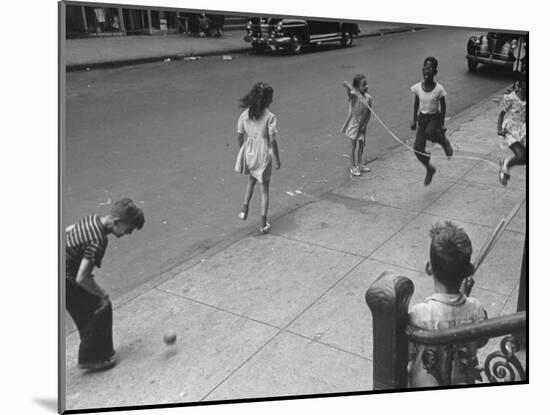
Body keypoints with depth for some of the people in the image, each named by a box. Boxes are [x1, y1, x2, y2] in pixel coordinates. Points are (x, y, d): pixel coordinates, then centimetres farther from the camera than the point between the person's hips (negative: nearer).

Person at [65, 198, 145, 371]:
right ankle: (91, 358, 15)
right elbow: (82, 278, -30)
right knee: (100, 308, 1)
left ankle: (101, 351, 34)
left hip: (68, 274, 9)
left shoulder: (91, 220, -2)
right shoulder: (98, 241, -29)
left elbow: (66, 230, 16)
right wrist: (102, 294, -15)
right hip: (67, 280, -9)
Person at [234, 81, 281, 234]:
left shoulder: (245, 114, -4)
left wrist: (243, 150, 20)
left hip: (249, 153, 4)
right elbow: (272, 141, -17)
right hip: (263, 154, -4)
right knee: (264, 189, 10)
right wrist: (277, 159, -7)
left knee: (251, 180, 32)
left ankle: (245, 210, 26)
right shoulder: (270, 117, -17)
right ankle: (263, 224, 15)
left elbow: (239, 135, 3)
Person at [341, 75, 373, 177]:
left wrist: (364, 125, -8)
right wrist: (347, 85, -62)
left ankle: (360, 165, 33)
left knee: (361, 145, 15)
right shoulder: (354, 96, -20)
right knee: (353, 146, 3)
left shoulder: (368, 98, -8)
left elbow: (369, 113, -2)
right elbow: (349, 91, -41)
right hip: (353, 124, -4)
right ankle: (353, 167, 16)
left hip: (362, 126, 4)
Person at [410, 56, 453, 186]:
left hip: (434, 118, -3)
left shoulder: (439, 89, -14)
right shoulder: (417, 87, -7)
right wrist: (414, 120, 6)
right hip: (422, 117, 3)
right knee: (418, 149, -5)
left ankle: (444, 142, -2)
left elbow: (443, 106, -4)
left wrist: (442, 124, -7)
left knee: (429, 132, -37)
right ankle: (429, 169, 23)